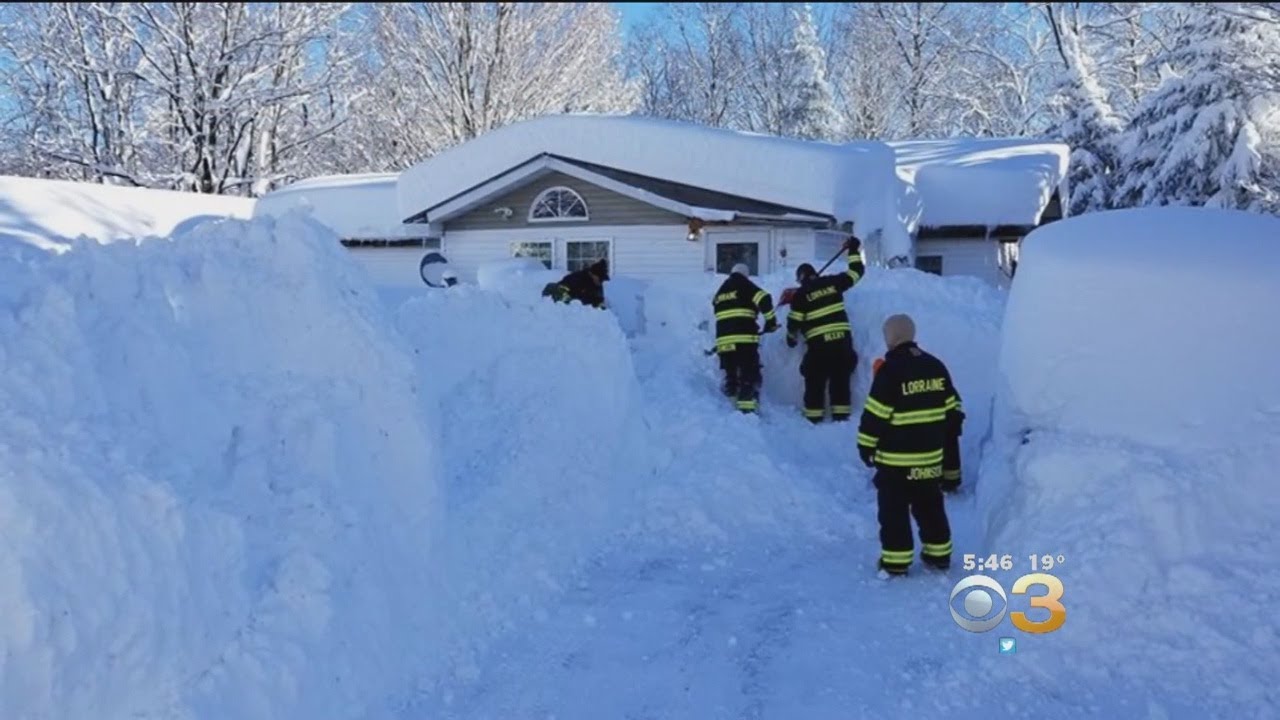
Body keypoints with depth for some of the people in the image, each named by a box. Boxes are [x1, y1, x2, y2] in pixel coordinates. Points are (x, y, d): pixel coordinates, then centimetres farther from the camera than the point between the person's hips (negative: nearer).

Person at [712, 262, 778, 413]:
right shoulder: (745, 286, 4)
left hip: (723, 340, 6)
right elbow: (764, 299, -11)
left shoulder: (720, 292, 24)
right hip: (744, 339, -6)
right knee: (750, 376, -5)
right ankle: (747, 409, -14)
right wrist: (771, 321, -2)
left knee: (731, 376, 16)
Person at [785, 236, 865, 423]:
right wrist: (853, 250, 28)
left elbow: (794, 321, 1)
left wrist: (792, 337, 19)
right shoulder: (832, 282, 6)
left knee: (815, 382, 6)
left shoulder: (800, 295, -1)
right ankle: (841, 416, 8)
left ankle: (813, 418, 5)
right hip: (842, 340, 3)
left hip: (818, 344, -3)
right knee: (841, 380, 10)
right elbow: (855, 273, 15)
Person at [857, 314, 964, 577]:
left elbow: (875, 414, -16)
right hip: (931, 454, 6)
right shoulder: (936, 366, 5)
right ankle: (938, 553, 25)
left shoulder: (890, 370, -16)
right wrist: (944, 439, 21)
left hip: (896, 456, -6)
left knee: (894, 508, 3)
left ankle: (896, 560, 5)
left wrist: (866, 445, -5)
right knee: (930, 505, 18)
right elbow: (952, 409, 11)